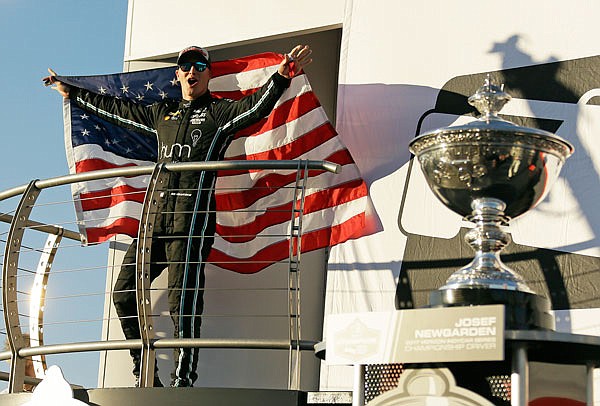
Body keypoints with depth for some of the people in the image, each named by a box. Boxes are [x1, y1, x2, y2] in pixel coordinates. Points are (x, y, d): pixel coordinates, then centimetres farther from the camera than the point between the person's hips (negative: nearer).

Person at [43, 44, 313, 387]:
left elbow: (256, 106, -9)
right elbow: (114, 108, 36)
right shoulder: (160, 113, 26)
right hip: (156, 214, 6)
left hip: (193, 212, -6)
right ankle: (146, 378, 10)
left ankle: (183, 380, -12)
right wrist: (72, 92, 42)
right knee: (125, 293, 2)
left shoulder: (219, 112, 8)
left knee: (184, 300, -14)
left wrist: (282, 76, -26)